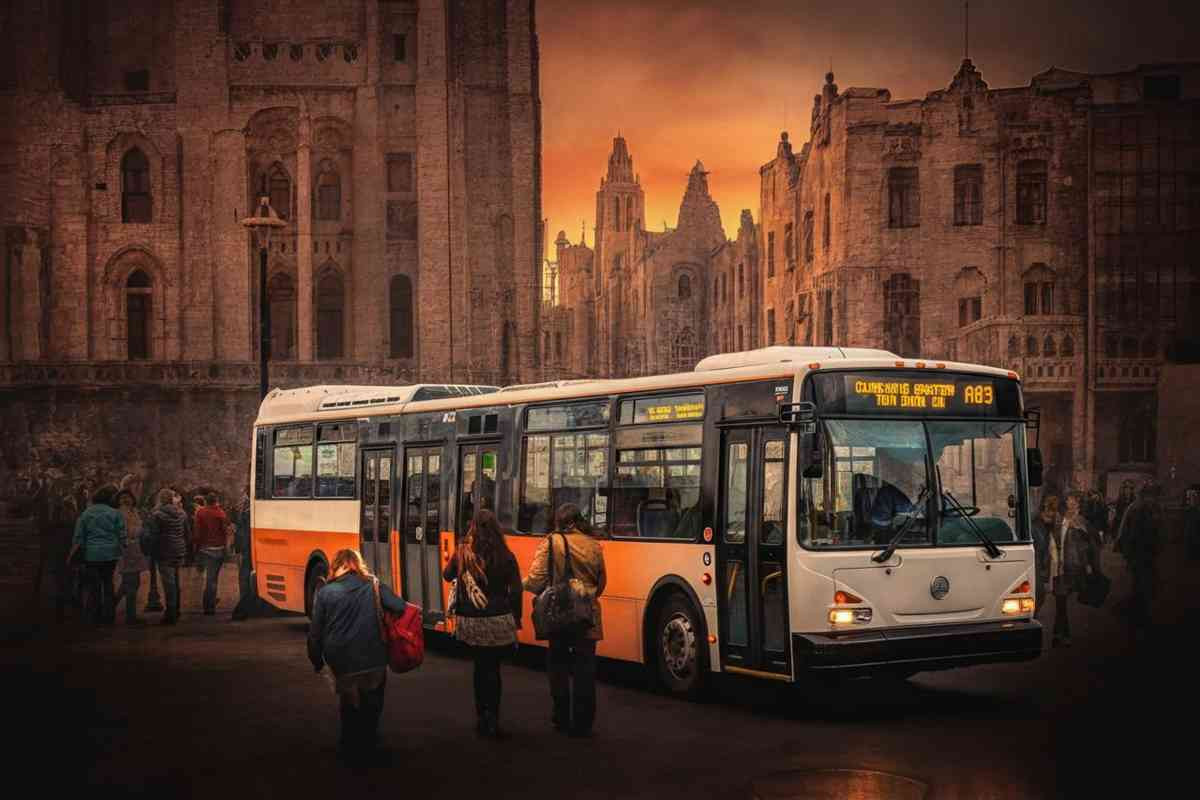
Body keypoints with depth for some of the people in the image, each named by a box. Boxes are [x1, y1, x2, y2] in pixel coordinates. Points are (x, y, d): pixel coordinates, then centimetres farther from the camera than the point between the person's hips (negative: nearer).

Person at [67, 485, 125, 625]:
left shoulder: (86, 513, 2)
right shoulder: (115, 513, -2)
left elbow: (78, 538, 1)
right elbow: (121, 536, -4)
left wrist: (71, 555, 7)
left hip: (91, 555, 0)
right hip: (110, 555, 0)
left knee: (93, 586, 7)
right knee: (108, 584, 10)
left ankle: (96, 617, 9)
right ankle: (107, 616, 10)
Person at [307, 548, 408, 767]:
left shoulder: (325, 593, -1)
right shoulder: (373, 586, -3)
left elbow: (315, 631, 2)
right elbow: (401, 607, -12)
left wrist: (317, 660, 14)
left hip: (342, 663, 0)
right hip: (373, 662, 0)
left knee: (349, 708, 19)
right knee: (371, 708, 16)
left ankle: (350, 751, 26)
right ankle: (368, 750, 23)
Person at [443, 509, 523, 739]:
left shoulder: (462, 554, -4)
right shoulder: (505, 556, -8)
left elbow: (447, 575, 14)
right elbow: (516, 590, -5)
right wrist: (516, 616, 8)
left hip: (470, 622, 2)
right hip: (497, 622, -2)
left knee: (480, 667, 16)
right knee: (493, 668, 6)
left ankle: (482, 717, 20)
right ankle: (492, 719, -1)